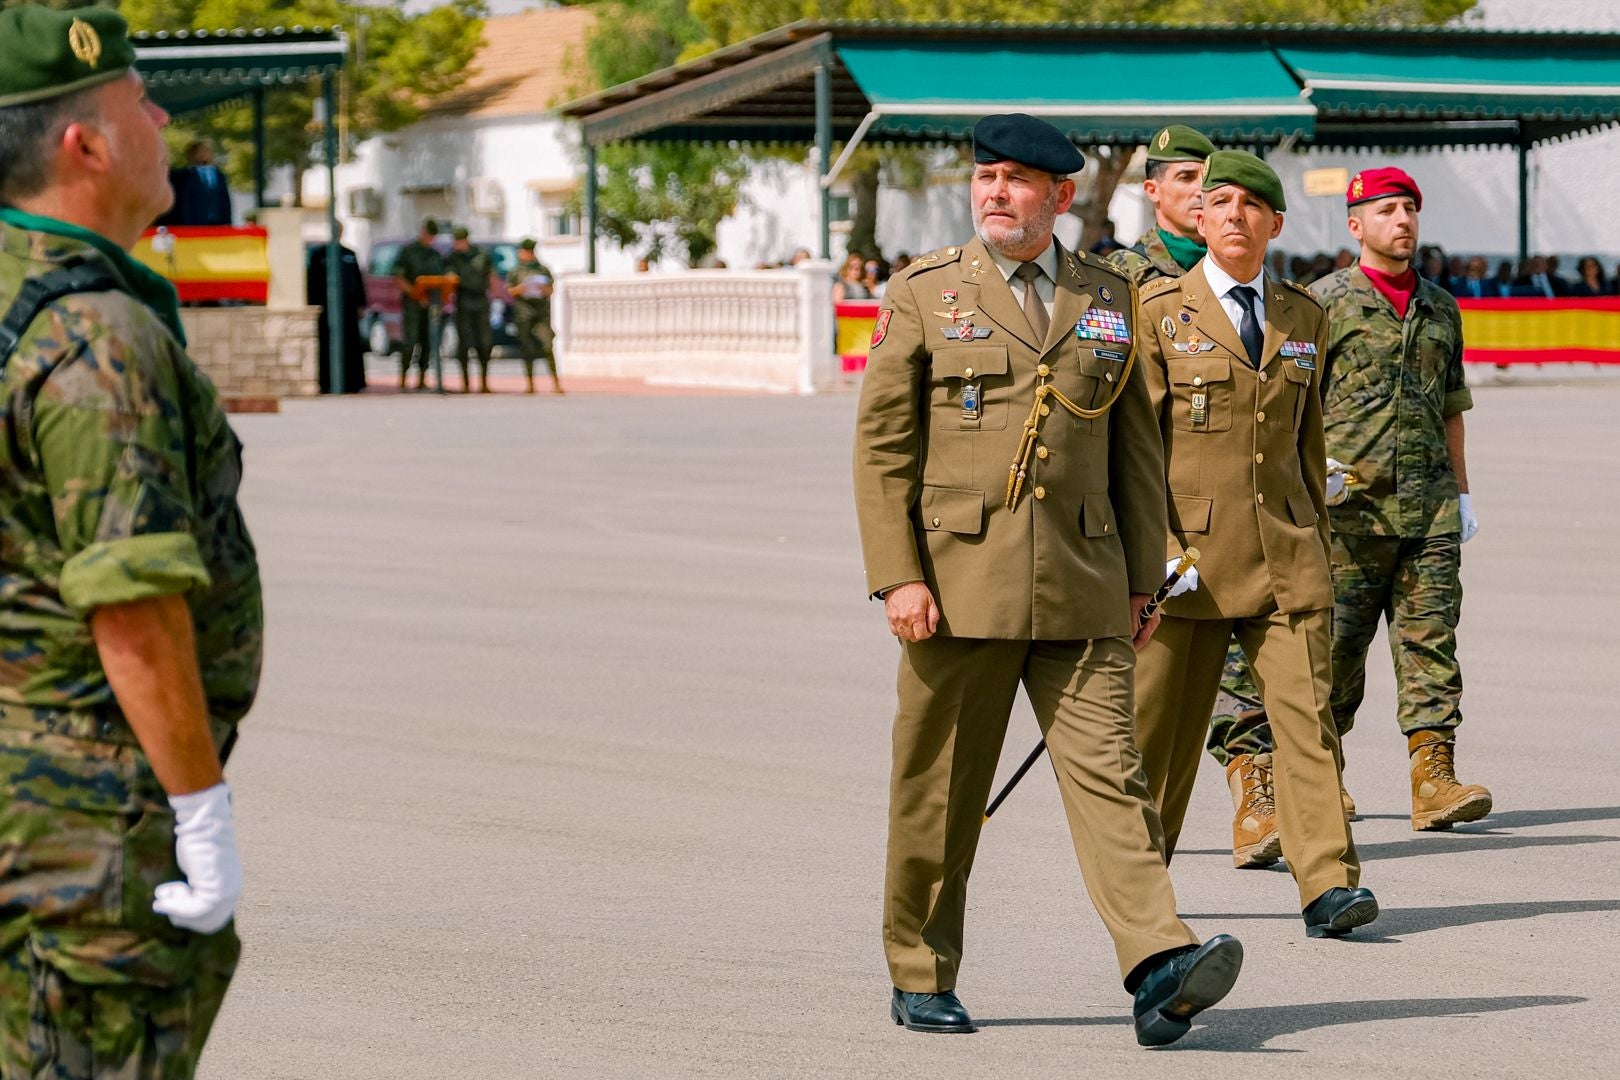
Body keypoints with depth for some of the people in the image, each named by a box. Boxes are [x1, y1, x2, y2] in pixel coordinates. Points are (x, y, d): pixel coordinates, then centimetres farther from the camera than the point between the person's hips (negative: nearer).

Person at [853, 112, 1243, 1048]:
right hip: (959, 584, -1)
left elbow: (1137, 446, 15)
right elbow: (882, 445, 1)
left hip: (1082, 591, 1)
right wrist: (897, 577, -8)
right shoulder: (924, 294, 4)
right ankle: (922, 979, 19)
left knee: (1108, 769, -9)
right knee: (942, 791, 6)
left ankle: (1160, 969, -20)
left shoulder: (1108, 297, 11)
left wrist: (1142, 578, 10)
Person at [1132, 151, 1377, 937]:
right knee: (1163, 720, 5)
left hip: (1285, 554, 3)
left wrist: (1318, 541, 18)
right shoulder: (1159, 311, 1)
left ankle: (1329, 884, -15)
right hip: (1188, 551, -3)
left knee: (1306, 710, -9)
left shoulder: (1303, 319, 13)